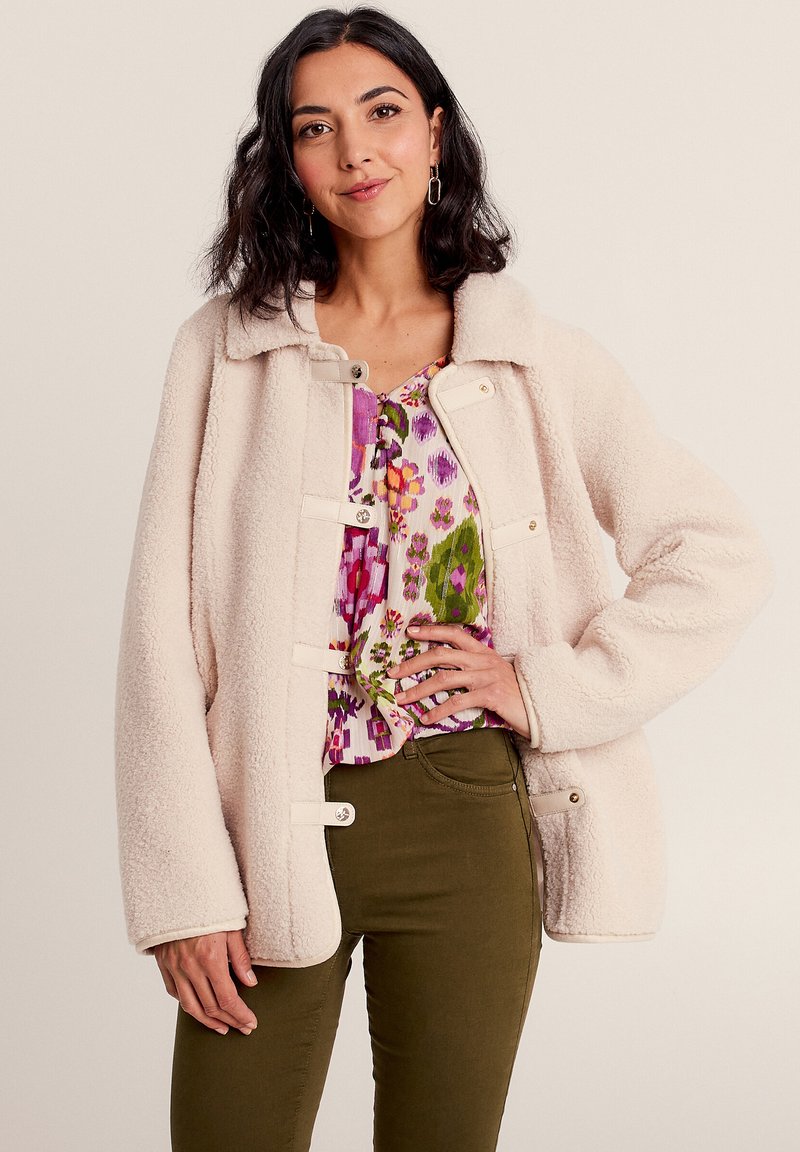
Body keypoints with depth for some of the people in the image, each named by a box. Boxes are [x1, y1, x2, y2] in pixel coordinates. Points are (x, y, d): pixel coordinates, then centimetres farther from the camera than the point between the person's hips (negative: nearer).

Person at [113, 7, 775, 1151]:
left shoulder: (538, 357, 3)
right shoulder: (227, 346, 1)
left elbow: (723, 555, 5)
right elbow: (164, 623, -3)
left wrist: (555, 687, -6)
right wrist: (185, 884, -9)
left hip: (470, 820, 1)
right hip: (275, 831, 0)